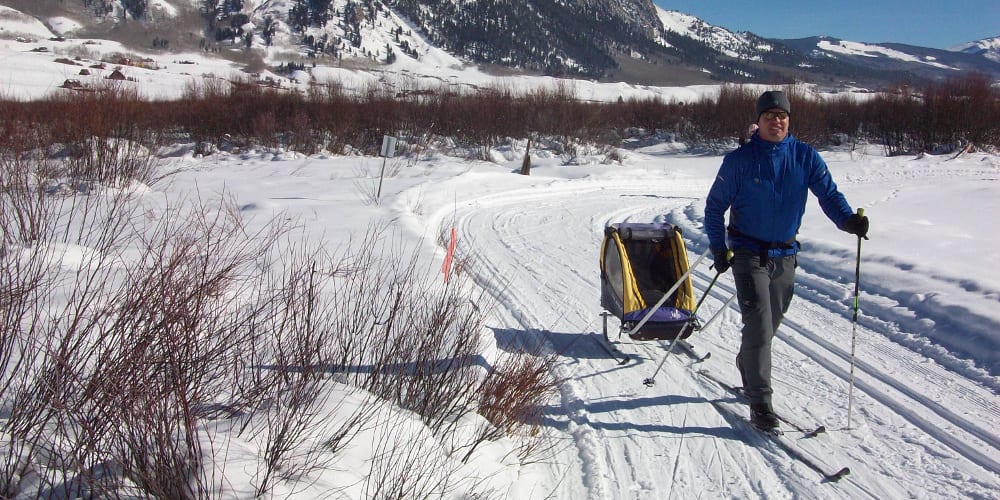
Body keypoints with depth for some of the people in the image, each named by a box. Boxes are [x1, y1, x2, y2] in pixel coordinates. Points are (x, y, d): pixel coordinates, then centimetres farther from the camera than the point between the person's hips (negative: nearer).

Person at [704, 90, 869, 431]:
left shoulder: (805, 157, 0)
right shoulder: (740, 159, -7)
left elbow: (828, 193, -6)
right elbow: (715, 205, -1)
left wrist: (848, 219, -26)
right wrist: (718, 247, -8)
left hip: (785, 254, 4)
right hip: (749, 253, -4)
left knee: (770, 324, 16)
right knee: (759, 326, -11)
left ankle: (748, 367, 42)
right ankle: (760, 402, -5)